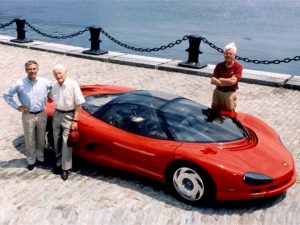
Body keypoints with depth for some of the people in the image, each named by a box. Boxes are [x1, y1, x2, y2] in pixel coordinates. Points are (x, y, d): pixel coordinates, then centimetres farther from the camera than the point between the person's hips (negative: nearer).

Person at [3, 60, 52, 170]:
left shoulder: (44, 82, -5)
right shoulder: (20, 83, -10)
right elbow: (6, 95, -1)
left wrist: (47, 98, 3)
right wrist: (17, 106, -4)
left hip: (42, 115, 2)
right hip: (28, 116, -2)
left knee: (41, 139, 15)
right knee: (30, 140, 7)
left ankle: (40, 158, 33)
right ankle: (31, 160, 23)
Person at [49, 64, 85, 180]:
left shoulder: (73, 84, -17)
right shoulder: (54, 85, 0)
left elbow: (78, 104, -15)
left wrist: (75, 120, -16)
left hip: (68, 116, -5)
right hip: (57, 115, 6)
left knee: (66, 143, -3)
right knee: (57, 142, 14)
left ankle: (65, 168, 5)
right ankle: (59, 163, 29)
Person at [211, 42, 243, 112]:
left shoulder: (238, 67, -11)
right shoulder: (219, 66, 0)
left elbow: (233, 81, -21)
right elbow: (213, 80, -9)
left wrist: (220, 79, -8)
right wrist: (228, 81, -18)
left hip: (230, 94, -4)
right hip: (218, 92, 4)